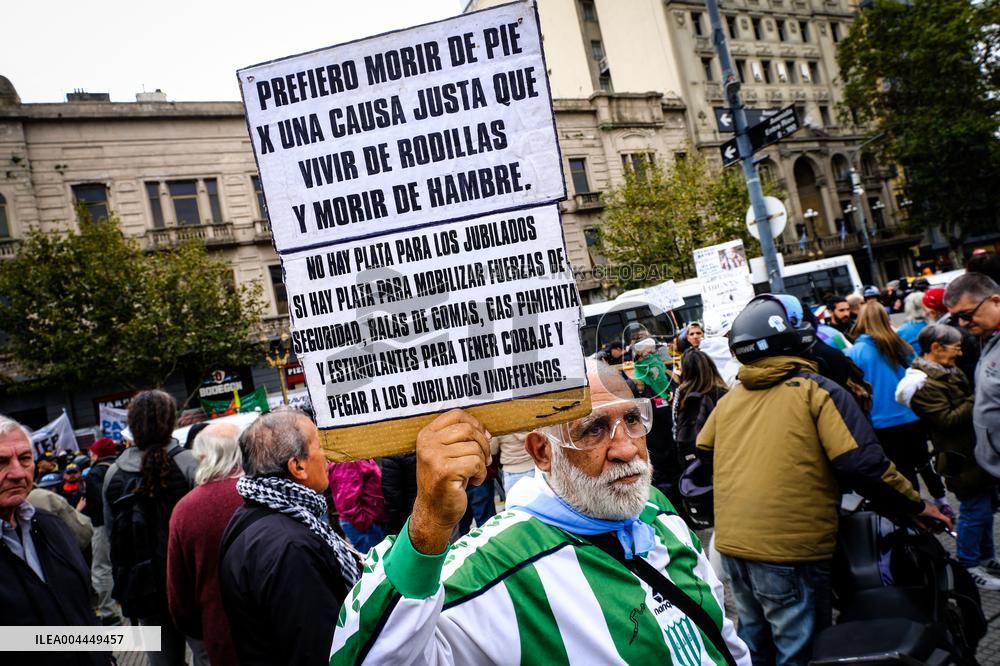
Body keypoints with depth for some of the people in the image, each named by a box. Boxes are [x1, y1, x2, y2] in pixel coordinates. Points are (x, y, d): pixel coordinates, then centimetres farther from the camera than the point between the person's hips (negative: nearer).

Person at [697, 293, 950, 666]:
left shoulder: (730, 398, 7)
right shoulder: (818, 391, -8)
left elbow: (704, 452, 17)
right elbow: (861, 463, -15)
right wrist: (915, 506, -1)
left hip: (731, 542, 6)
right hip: (787, 549, -6)